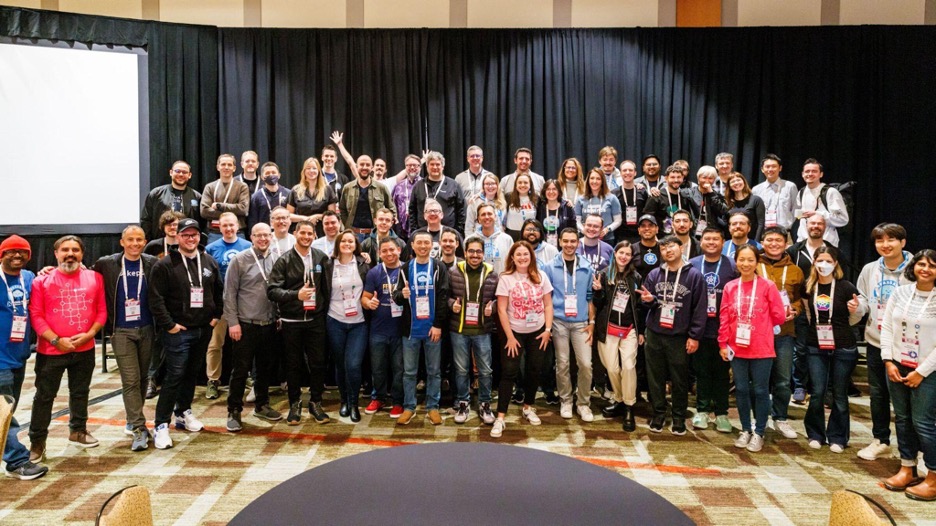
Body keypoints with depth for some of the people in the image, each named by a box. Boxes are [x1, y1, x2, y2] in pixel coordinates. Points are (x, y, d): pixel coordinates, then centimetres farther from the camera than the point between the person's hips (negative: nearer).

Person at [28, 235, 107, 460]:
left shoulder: (94, 278, 2)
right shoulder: (42, 281, -5)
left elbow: (102, 311, 2)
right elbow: (35, 315, -8)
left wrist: (89, 334, -12)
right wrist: (56, 340, -17)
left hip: (85, 349, 3)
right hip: (51, 350, -3)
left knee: (80, 392, 17)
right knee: (44, 396, 6)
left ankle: (78, 431, 34)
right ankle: (37, 441, 17)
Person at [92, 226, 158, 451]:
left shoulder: (152, 263, 0)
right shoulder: (107, 264, -2)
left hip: (146, 329, 2)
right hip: (121, 331, -2)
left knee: (142, 378, 13)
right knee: (130, 380, -5)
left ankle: (134, 419, 31)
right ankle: (138, 429, -1)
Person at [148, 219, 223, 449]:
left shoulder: (209, 262, 9)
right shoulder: (165, 265, -8)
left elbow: (218, 291, 17)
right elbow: (156, 299, -12)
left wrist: (216, 315, 9)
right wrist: (168, 324, -14)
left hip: (203, 329, 6)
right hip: (178, 331, -5)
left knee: (193, 373, 15)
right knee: (175, 376, -8)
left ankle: (183, 413, 31)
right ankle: (162, 425, -1)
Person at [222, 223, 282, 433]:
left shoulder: (276, 260, 4)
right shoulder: (239, 260, -6)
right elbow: (230, 293, -6)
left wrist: (279, 317, 5)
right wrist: (232, 322, -10)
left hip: (269, 324, 4)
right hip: (246, 324, -4)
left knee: (265, 367, 15)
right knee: (240, 370, 2)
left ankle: (261, 405, 30)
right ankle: (234, 412, 13)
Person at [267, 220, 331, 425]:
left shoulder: (321, 257, 2)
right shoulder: (284, 260, -4)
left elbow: (326, 286, 10)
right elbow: (272, 290, -10)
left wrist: (325, 310, 6)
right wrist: (296, 295, -23)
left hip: (316, 319, 2)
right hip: (292, 320, -1)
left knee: (318, 363, 5)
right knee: (294, 364, 9)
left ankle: (315, 403, 21)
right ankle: (295, 405, 23)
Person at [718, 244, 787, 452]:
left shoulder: (767, 286, -6)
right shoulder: (730, 287, 3)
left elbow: (779, 316, -3)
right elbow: (724, 318, 4)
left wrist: (758, 326, 4)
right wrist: (723, 344, 2)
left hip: (761, 349, -3)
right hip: (737, 349, 3)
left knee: (760, 391, 5)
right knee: (741, 389, 11)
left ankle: (758, 433, 18)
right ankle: (745, 430, 25)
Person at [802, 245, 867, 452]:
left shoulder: (846, 287, -7)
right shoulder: (808, 287, 2)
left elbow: (854, 319, 3)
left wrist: (856, 309, -16)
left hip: (843, 348, -2)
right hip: (816, 347, 2)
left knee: (839, 394, 7)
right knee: (817, 392, 1)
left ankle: (837, 438, 20)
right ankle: (815, 434, 18)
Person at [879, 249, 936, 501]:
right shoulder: (900, 292, 3)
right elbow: (886, 328, 5)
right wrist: (888, 361, -2)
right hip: (897, 367, 5)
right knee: (902, 419, 12)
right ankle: (907, 470, 24)